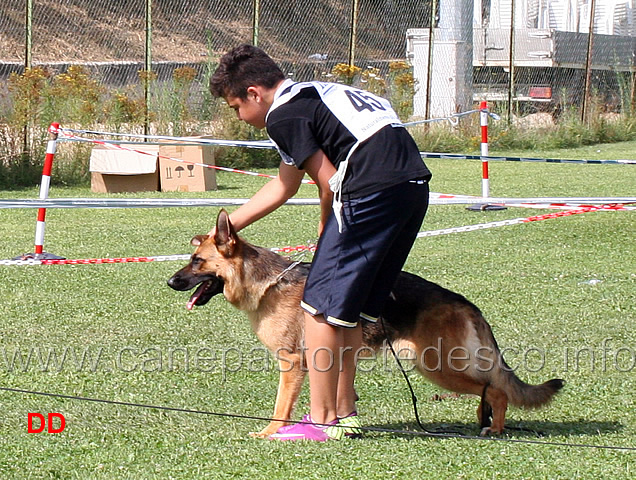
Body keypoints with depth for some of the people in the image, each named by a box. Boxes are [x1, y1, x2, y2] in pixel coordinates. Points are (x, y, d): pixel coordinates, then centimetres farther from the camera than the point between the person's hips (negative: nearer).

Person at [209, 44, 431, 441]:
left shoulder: (283, 115, -2)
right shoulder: (307, 96, 28)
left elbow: (329, 181, -2)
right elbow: (284, 185, 36)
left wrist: (326, 229, 17)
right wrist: (228, 226, 41)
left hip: (373, 189, -9)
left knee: (321, 306, -2)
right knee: (351, 307, 18)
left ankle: (322, 420, 0)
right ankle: (344, 412, 23)